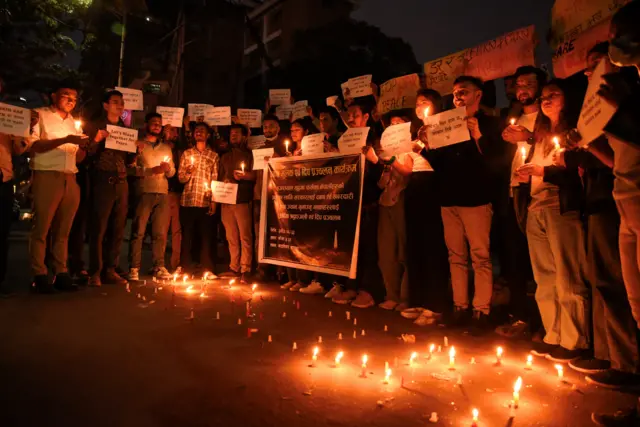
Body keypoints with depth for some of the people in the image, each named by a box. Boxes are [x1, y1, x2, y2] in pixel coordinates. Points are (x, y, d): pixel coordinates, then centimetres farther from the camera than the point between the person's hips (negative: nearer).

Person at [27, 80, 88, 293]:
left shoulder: (73, 122, 21)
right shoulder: (41, 115, 5)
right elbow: (33, 145, -9)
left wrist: (84, 146, -2)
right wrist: (65, 140, -17)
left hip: (70, 179, 5)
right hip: (46, 176, -5)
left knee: (63, 230, 5)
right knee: (41, 229, -3)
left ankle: (61, 274, 9)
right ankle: (39, 276, 1)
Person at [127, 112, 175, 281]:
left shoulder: (166, 148, 22)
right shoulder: (138, 144, 8)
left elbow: (172, 172, 19)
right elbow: (133, 168, -4)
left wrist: (168, 169, -2)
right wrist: (152, 170, -10)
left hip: (163, 194, 4)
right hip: (144, 192, -4)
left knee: (160, 233, 2)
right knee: (138, 231, -5)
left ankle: (159, 267, 6)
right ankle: (134, 268, -1)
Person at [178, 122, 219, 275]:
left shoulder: (213, 156, 10)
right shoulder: (186, 153, 14)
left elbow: (215, 180, 4)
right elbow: (180, 177, 10)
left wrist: (214, 201, -4)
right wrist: (188, 173, -12)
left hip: (205, 202, -1)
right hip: (187, 201, 1)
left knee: (206, 236, 0)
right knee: (187, 236, 3)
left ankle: (207, 270, 8)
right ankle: (186, 269, 12)